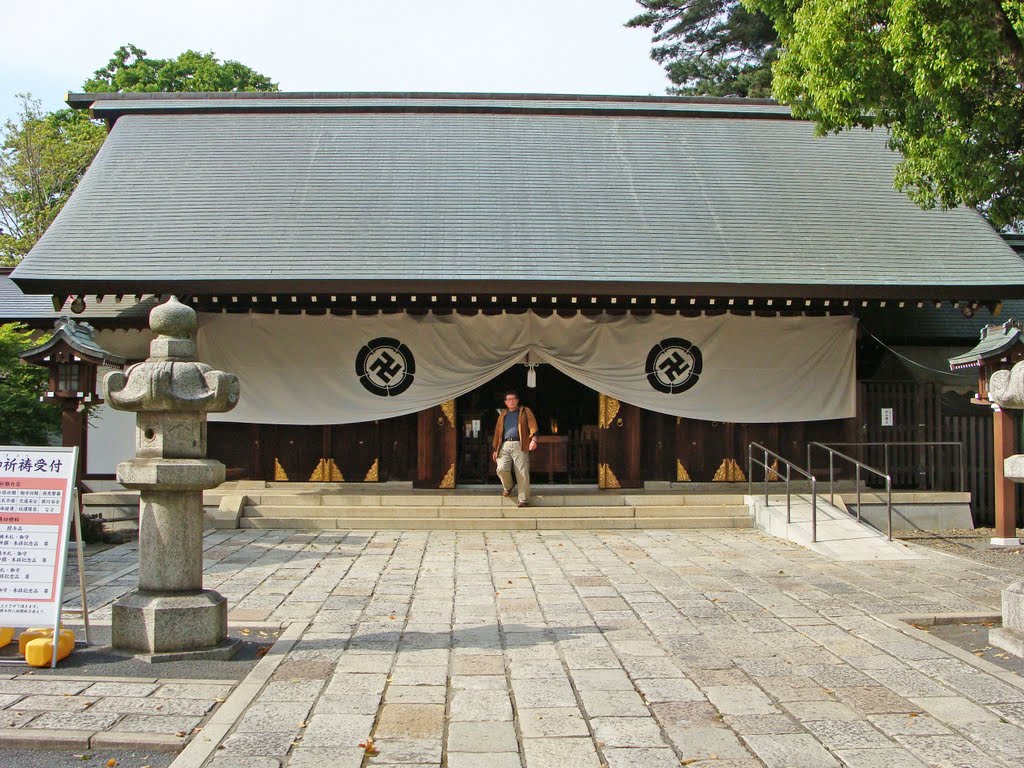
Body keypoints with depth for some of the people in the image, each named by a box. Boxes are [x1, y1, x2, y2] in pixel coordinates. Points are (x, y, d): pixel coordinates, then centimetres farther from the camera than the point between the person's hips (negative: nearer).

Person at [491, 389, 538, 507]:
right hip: (504, 446, 3)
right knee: (501, 469, -17)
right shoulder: (503, 414, 24)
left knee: (522, 474, -10)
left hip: (519, 445, -3)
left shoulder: (525, 411, 14)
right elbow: (497, 432, 24)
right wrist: (495, 449, 17)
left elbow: (532, 426, 0)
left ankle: (524, 500, -7)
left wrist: (534, 439, -18)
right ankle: (508, 486, 13)